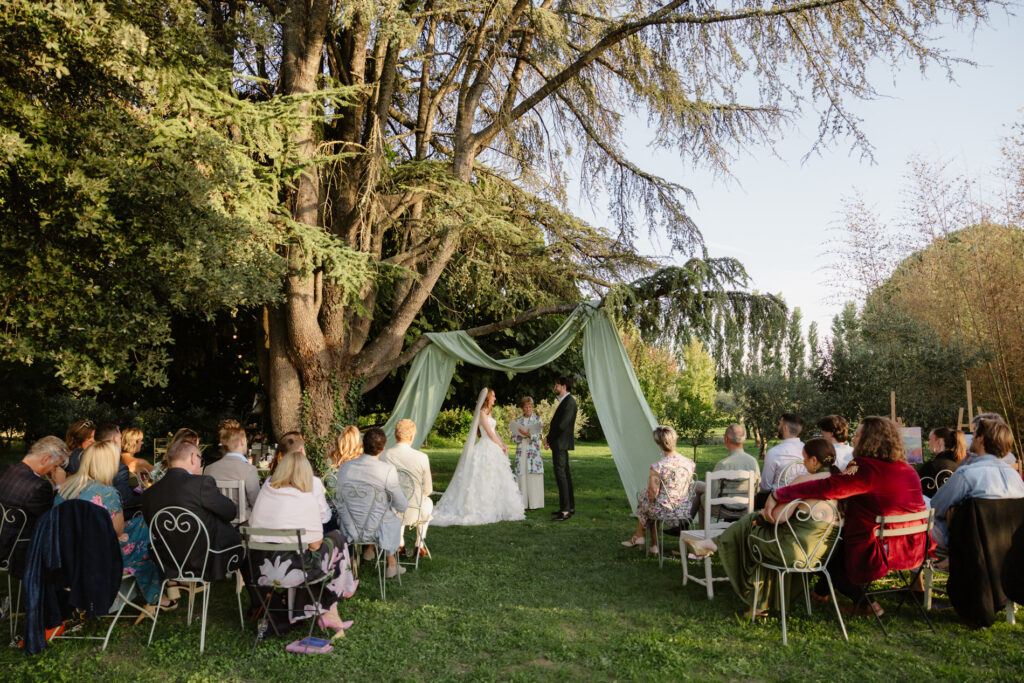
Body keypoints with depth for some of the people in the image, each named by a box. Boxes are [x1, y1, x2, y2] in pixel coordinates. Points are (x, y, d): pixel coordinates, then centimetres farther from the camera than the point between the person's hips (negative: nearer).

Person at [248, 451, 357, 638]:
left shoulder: (264, 493, 5)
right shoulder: (307, 499, -11)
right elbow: (315, 544, -8)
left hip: (259, 572, 6)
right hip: (291, 573, -6)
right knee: (337, 538, 15)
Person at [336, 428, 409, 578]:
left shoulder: (345, 466, -10)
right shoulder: (388, 470, -22)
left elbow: (341, 500, 1)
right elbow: (402, 506, -12)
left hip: (349, 527, 4)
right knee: (394, 519, 31)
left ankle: (369, 550, 46)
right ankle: (391, 565, 43)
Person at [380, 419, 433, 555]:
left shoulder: (382, 456, -14)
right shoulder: (422, 457, -19)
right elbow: (428, 490, -7)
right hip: (414, 514, -2)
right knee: (428, 503, 36)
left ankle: (400, 544, 45)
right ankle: (419, 546, 41)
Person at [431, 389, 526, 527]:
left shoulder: (488, 412, 17)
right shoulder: (482, 413, -11)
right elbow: (489, 433, -13)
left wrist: (503, 445, 3)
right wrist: (501, 446, -5)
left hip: (493, 449, 10)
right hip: (486, 449, -9)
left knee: (495, 481, 10)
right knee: (483, 480, -7)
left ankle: (491, 510, 14)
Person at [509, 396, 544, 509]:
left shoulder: (537, 419, 6)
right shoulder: (518, 421, 13)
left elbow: (538, 436, -4)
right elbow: (513, 438, 8)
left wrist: (528, 435, -20)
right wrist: (521, 436, -11)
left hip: (533, 452, -2)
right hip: (521, 452, 2)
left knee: (533, 477, -4)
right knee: (522, 477, -1)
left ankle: (534, 503, 1)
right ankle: (523, 503, 4)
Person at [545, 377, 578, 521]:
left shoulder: (569, 402, -16)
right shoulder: (565, 401, 16)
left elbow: (561, 425, -21)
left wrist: (548, 438, -11)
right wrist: (550, 435, 7)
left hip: (561, 443, -11)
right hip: (560, 444, 11)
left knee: (560, 474, -12)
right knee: (565, 474, 14)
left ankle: (565, 510, -13)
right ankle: (570, 506, 21)